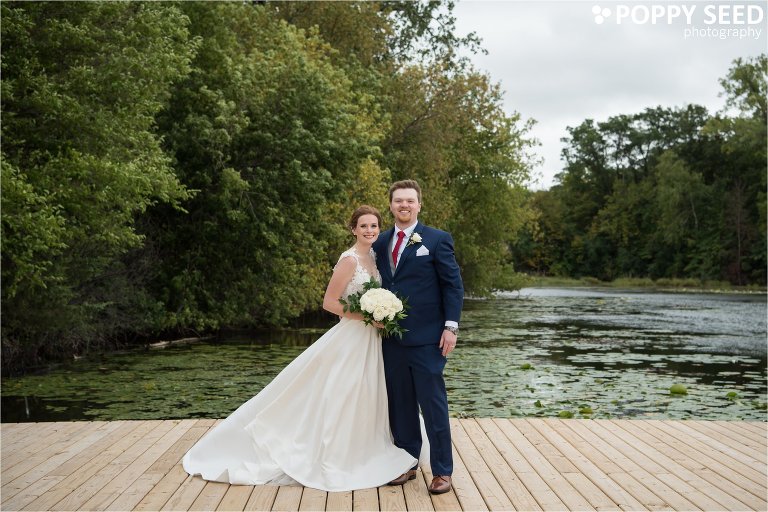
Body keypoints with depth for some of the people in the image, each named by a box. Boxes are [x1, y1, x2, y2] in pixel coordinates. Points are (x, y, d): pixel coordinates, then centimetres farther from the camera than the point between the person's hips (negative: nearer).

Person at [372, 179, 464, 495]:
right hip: (391, 338, 5)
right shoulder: (381, 243, 12)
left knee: (433, 405, 0)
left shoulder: (437, 240, -2)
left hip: (426, 339, -5)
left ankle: (442, 471, 10)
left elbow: (453, 285, -4)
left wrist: (451, 327, -11)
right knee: (400, 406, 12)